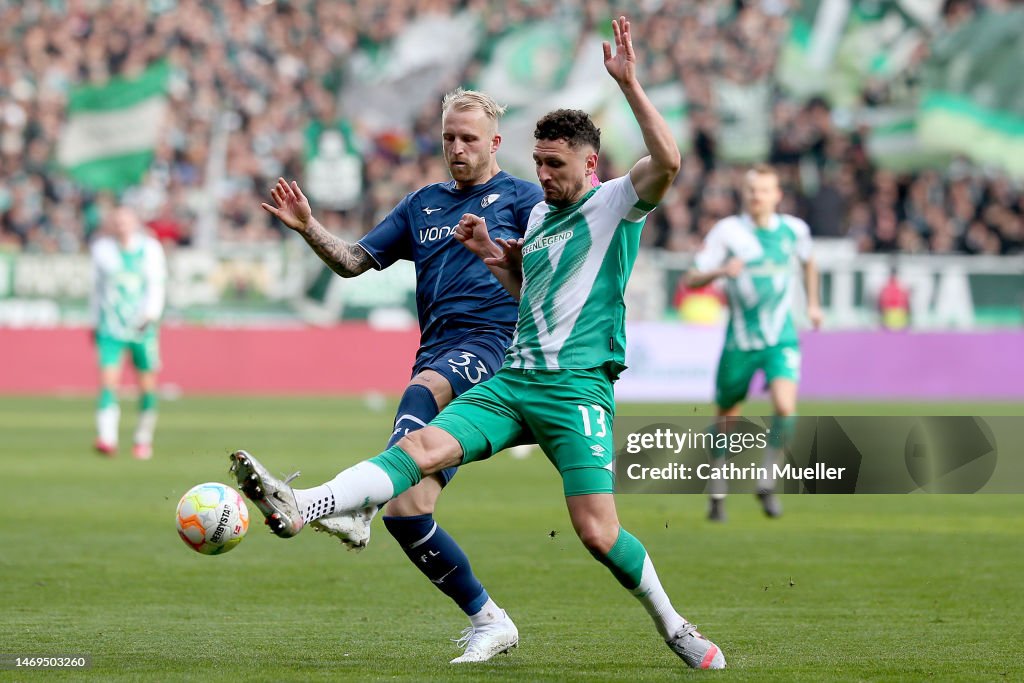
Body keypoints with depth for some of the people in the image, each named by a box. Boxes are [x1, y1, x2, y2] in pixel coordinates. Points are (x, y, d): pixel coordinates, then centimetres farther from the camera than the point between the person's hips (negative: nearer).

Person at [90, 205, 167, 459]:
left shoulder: (149, 248, 1)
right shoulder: (102, 248, 6)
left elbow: (156, 285, -6)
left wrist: (150, 314, -21)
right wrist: (95, 322, 20)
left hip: (141, 324, 0)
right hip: (111, 326, 0)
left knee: (147, 382, 6)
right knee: (108, 379, -15)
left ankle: (143, 439, 23)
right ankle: (107, 438, -24)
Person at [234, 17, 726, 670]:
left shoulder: (616, 204, -1)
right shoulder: (538, 216, 20)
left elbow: (667, 160, -21)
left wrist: (629, 83, -22)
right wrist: (496, 258, 16)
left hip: (577, 388, -6)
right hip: (513, 378, 6)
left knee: (597, 531, -13)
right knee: (421, 447, -16)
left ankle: (673, 626, 10)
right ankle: (299, 509, -36)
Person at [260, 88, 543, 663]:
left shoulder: (520, 197, 9)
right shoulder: (423, 204, 24)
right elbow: (355, 261, 22)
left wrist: (501, 250, -28)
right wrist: (309, 228, 3)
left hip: (492, 343, -6)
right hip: (437, 357, 6)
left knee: (423, 391, -41)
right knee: (407, 512, -6)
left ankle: (356, 506, -60)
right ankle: (489, 622, 7)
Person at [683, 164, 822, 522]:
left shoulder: (794, 230, 1)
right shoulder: (727, 231, -8)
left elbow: (808, 261, 25)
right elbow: (691, 280, -8)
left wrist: (812, 302, 21)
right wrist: (721, 271, -26)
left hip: (781, 339, 1)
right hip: (740, 340, -1)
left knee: (785, 407, -21)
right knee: (727, 417, 9)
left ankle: (767, 483, -3)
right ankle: (718, 491, 29)